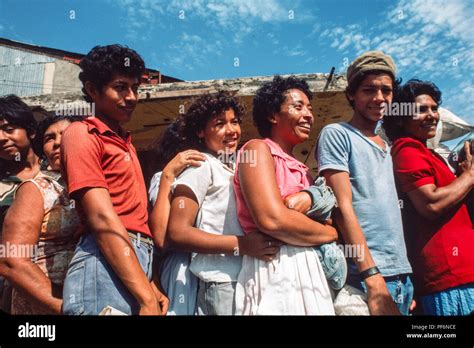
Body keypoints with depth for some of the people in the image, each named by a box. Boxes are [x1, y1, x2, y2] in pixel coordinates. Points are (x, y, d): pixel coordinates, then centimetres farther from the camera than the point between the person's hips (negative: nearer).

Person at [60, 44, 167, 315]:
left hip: (135, 262, 8)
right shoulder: (82, 133, -4)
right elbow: (102, 219, -15)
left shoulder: (124, 142, 21)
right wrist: (147, 299, -19)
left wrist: (148, 283, 12)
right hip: (107, 267, -8)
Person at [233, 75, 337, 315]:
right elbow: (272, 220, -20)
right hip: (275, 272, -8)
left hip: (308, 272, 8)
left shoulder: (300, 169, 19)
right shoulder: (258, 149, -5)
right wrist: (331, 233, -5)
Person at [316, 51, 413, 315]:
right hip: (366, 275, -7)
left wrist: (405, 278, 12)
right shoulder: (337, 134, -5)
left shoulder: (386, 148, 16)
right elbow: (343, 207, -14)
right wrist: (373, 277, -19)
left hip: (402, 274, 7)